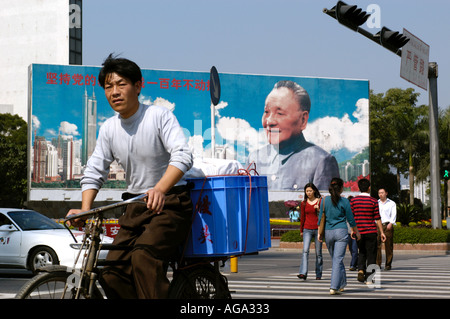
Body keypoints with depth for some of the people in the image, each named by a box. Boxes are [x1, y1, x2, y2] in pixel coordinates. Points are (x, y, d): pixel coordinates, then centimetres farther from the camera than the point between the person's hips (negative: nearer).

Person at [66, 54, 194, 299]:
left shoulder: (160, 116, -10)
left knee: (144, 256, -30)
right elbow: (94, 172, 8)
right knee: (112, 274, -5)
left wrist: (159, 189, -41)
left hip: (170, 203, -6)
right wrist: (85, 209, -9)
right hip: (135, 207, 6)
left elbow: (183, 156, -23)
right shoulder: (108, 129, 6)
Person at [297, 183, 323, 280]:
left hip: (318, 229, -1)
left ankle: (318, 274, 15)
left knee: (318, 253, 4)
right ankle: (303, 273, -24)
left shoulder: (320, 202, 2)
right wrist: (301, 231, 19)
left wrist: (318, 210, -15)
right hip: (307, 229, 1)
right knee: (305, 251, -15)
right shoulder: (303, 203, 8)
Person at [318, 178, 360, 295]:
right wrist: (356, 231, 15)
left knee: (335, 259, 17)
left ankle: (342, 284, 28)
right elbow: (350, 219, 2)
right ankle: (334, 287, -13)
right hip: (341, 232, -3)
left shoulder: (324, 200, 3)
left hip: (328, 232, 3)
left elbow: (321, 218, 6)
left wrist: (319, 232, 14)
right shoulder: (344, 201, -5)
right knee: (338, 260, -5)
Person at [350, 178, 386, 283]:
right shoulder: (373, 201, -6)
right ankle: (369, 277, 5)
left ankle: (361, 270, -4)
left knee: (362, 252, 18)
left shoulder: (353, 200, 0)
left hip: (358, 231, 3)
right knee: (371, 254, 6)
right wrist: (382, 232, 3)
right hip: (371, 231, -2)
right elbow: (377, 219, -4)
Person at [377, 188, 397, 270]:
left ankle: (388, 264, 4)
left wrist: (390, 224, -12)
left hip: (387, 226, -1)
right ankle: (377, 264, -9)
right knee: (377, 245, -9)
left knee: (388, 246, -2)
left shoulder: (392, 203, 14)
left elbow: (394, 214, 4)